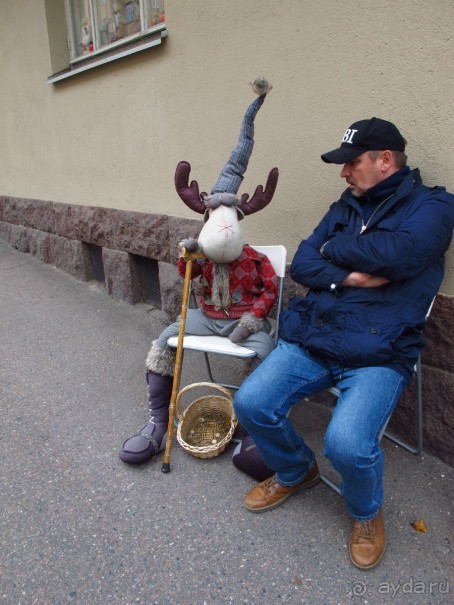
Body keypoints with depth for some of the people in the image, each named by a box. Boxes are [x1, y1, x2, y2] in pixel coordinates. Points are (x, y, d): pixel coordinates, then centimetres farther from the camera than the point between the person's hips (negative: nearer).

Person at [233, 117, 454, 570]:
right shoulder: (345, 207, 17)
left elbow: (397, 253, -20)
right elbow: (301, 264, 9)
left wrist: (334, 249, -2)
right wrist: (348, 278, -11)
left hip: (378, 354, -5)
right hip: (309, 337, 6)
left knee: (347, 443, -26)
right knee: (250, 403, -10)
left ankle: (366, 513, 13)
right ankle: (294, 472, 23)